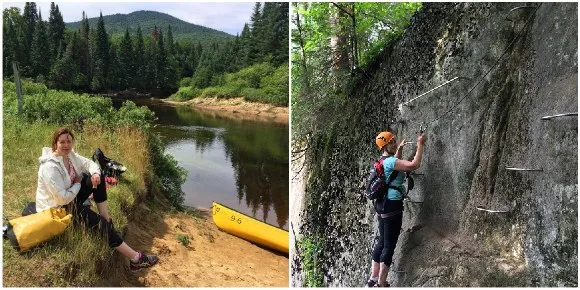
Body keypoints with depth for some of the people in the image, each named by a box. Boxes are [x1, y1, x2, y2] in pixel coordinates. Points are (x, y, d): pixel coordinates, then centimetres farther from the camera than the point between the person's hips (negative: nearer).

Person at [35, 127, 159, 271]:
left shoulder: (69, 154, -4)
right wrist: (77, 184, -14)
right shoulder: (50, 167, -30)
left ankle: (107, 220, -4)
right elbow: (63, 199, -32)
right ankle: (135, 258, -20)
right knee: (97, 221, -20)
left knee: (98, 178, -6)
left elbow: (88, 163, 6)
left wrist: (95, 173, -18)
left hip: (70, 197, 9)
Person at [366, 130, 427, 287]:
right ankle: (381, 284, 2)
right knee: (389, 245, -3)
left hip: (383, 206, 10)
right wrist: (420, 144, -18)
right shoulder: (390, 161, -17)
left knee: (381, 242, 16)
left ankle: (373, 279, 22)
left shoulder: (384, 161, 13)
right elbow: (414, 165, -29)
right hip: (392, 206, -10)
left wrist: (400, 148, 27)